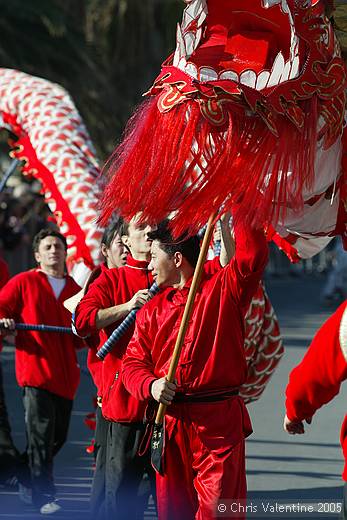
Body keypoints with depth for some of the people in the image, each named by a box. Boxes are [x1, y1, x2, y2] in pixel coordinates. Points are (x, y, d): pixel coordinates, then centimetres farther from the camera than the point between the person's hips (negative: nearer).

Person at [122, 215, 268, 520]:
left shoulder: (223, 289, 2)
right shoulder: (152, 310, 15)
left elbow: (253, 254, -16)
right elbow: (133, 363, 9)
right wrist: (150, 385, -12)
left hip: (219, 423, -4)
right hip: (169, 423, 4)